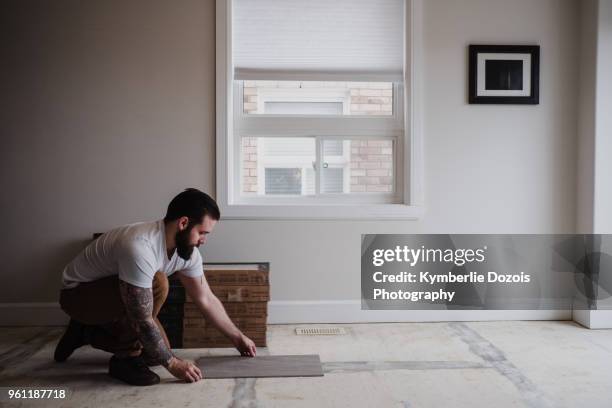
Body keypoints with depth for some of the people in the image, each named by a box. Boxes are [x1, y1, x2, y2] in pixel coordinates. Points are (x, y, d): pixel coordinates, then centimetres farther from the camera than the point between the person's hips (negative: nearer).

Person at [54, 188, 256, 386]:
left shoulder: (188, 251, -12)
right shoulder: (140, 248, -39)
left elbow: (206, 299, 0)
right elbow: (143, 320, -34)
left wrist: (237, 337, 5)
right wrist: (172, 363, -24)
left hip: (113, 296, 8)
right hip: (78, 293, -8)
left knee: (157, 353, 2)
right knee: (157, 283, -33)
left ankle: (89, 332, 20)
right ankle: (126, 358, -13)